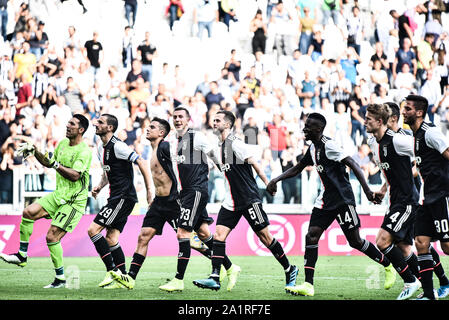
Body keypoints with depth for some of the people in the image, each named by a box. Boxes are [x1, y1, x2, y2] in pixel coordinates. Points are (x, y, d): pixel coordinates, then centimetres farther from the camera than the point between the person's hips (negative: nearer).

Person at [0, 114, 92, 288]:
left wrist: (55, 163, -25)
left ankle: (61, 279, -2)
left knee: (52, 236, -14)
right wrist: (34, 151, 9)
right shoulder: (63, 143, 9)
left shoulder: (84, 151, -16)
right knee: (28, 212, -4)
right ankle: (22, 256, 7)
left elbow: (74, 176, -27)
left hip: (74, 202, -8)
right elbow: (48, 162, 24)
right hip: (58, 195, 8)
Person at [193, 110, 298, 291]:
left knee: (264, 236, -3)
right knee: (219, 234, -5)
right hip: (232, 201, 8)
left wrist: (267, 183, -18)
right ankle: (215, 278, -9)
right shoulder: (222, 145, 14)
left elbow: (255, 164, -14)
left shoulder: (235, 143, -13)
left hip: (249, 199, -8)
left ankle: (290, 270, 12)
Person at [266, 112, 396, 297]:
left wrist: (366, 189, -28)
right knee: (311, 236, -5)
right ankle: (308, 285, -7)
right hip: (325, 200, 8)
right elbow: (297, 169, 25)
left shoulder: (328, 145, -16)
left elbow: (352, 164, -21)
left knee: (355, 241, -2)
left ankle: (388, 267, 18)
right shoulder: (313, 148, 11)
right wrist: (276, 180, 14)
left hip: (343, 199, -8)